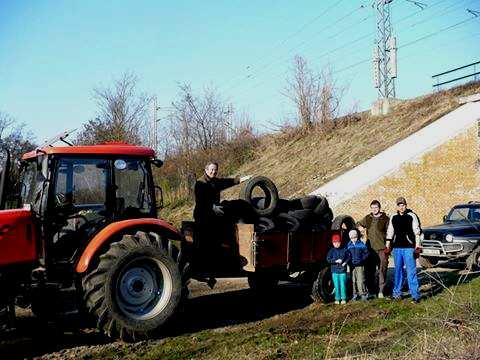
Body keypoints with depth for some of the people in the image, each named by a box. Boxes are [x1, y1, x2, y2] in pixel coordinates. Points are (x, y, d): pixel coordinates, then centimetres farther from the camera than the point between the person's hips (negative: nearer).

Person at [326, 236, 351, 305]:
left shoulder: (344, 250, 2)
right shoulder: (331, 251, 1)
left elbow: (348, 257, 7)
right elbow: (328, 259, -7)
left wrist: (345, 262, -9)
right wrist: (336, 261, -17)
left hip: (343, 270, 0)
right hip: (335, 271, 1)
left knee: (343, 285, 0)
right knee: (336, 285, 4)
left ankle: (343, 298, 12)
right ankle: (337, 299, 15)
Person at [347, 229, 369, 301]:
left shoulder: (361, 244, -1)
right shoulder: (348, 245, 7)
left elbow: (366, 253, 0)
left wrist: (361, 260, -11)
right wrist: (349, 261, -3)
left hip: (360, 265, -3)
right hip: (352, 266, 3)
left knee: (361, 280, -6)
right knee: (353, 280, 7)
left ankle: (363, 294, 2)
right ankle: (355, 294, 16)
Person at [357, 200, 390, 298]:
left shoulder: (385, 219, 1)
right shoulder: (367, 218, 13)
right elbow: (358, 224, 30)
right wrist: (360, 227, 7)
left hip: (382, 249, -4)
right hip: (370, 249, 4)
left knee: (382, 270, -3)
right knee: (369, 270, 8)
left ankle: (381, 291, 3)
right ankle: (371, 289, 18)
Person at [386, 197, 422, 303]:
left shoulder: (412, 216, -1)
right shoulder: (393, 218, 11)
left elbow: (417, 232, -1)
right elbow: (389, 233, 18)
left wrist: (417, 245, -7)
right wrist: (387, 246, 14)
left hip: (409, 247, -4)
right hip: (396, 247, 4)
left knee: (411, 271, -6)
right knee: (398, 270, 10)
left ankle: (415, 294, -2)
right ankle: (397, 292, 19)